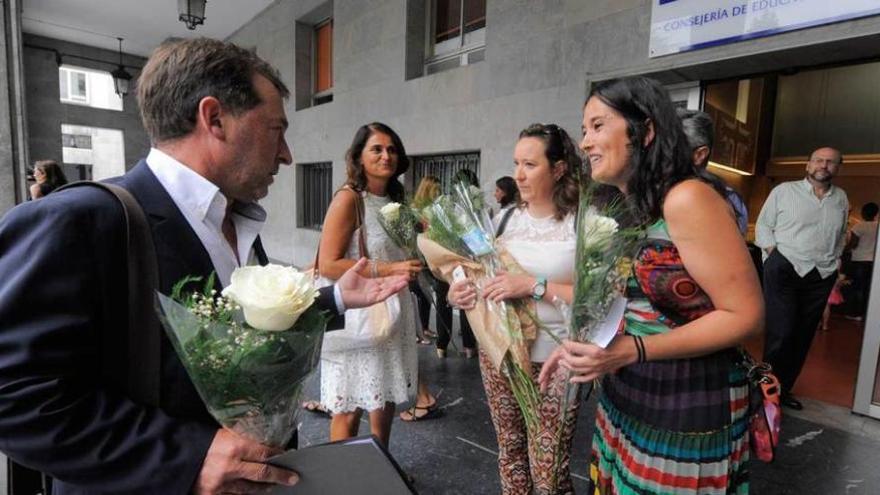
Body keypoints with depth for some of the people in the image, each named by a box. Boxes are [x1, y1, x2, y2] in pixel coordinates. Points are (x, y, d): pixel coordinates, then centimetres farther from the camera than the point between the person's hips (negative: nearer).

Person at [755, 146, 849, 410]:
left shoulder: (841, 198, 14)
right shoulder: (784, 190, 0)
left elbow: (841, 234, 23)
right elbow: (763, 225, 0)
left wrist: (833, 260, 11)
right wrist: (775, 255, -10)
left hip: (821, 277, 5)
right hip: (784, 270, -5)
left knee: (802, 337, 10)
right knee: (781, 332, -11)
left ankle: (784, 388, 23)